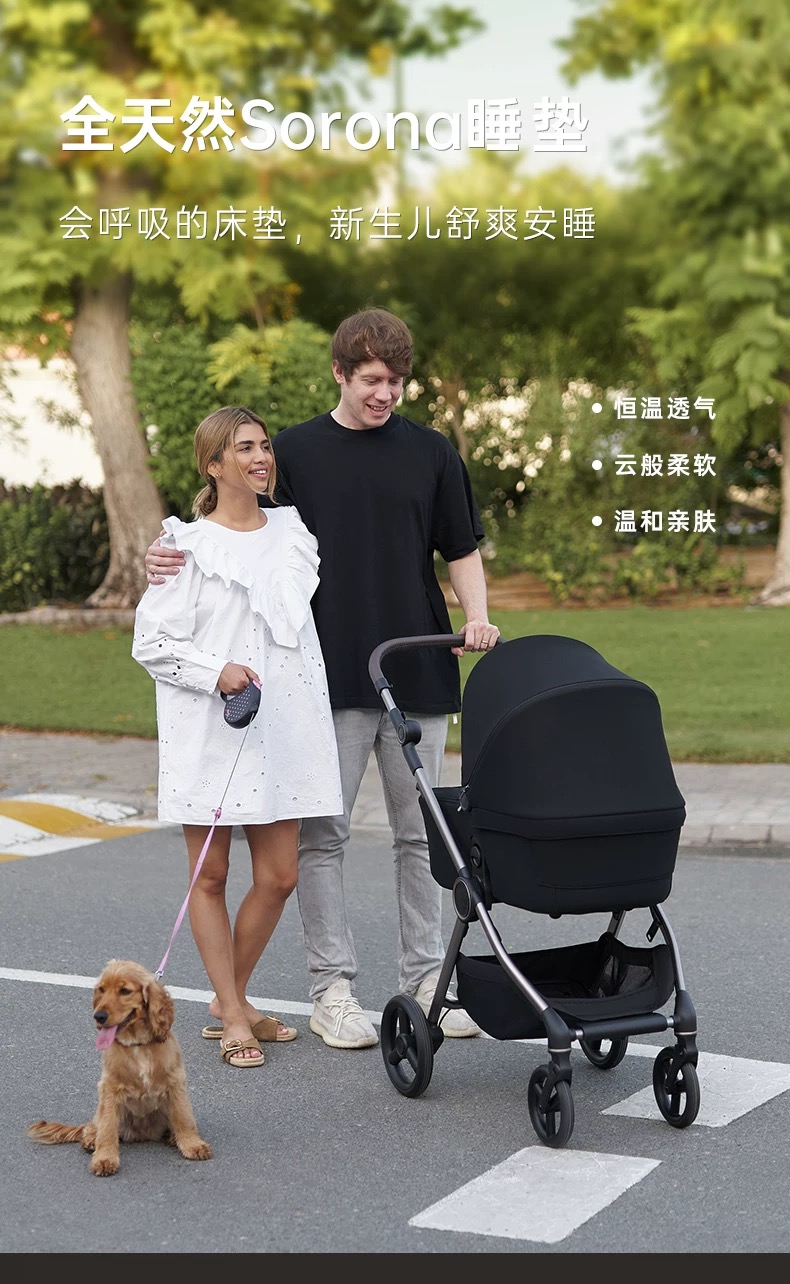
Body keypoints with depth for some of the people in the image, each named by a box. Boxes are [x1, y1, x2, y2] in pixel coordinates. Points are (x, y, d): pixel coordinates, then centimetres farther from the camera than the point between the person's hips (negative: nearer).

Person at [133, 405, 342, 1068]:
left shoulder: (293, 531, 11)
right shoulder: (191, 547, -4)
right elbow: (151, 642, -6)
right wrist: (217, 672, -18)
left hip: (281, 729, 4)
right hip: (210, 734, -4)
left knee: (278, 877, 3)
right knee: (211, 876, 3)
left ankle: (231, 1000, 22)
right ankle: (233, 1017, 14)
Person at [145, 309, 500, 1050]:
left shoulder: (431, 453, 6)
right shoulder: (294, 452, 3)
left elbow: (462, 550, 10)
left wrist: (476, 619, -8)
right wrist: (171, 560, -11)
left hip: (417, 675, 1)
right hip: (327, 677, -1)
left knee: (419, 833, 8)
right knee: (321, 834, 0)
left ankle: (424, 978, 19)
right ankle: (332, 989, 10)